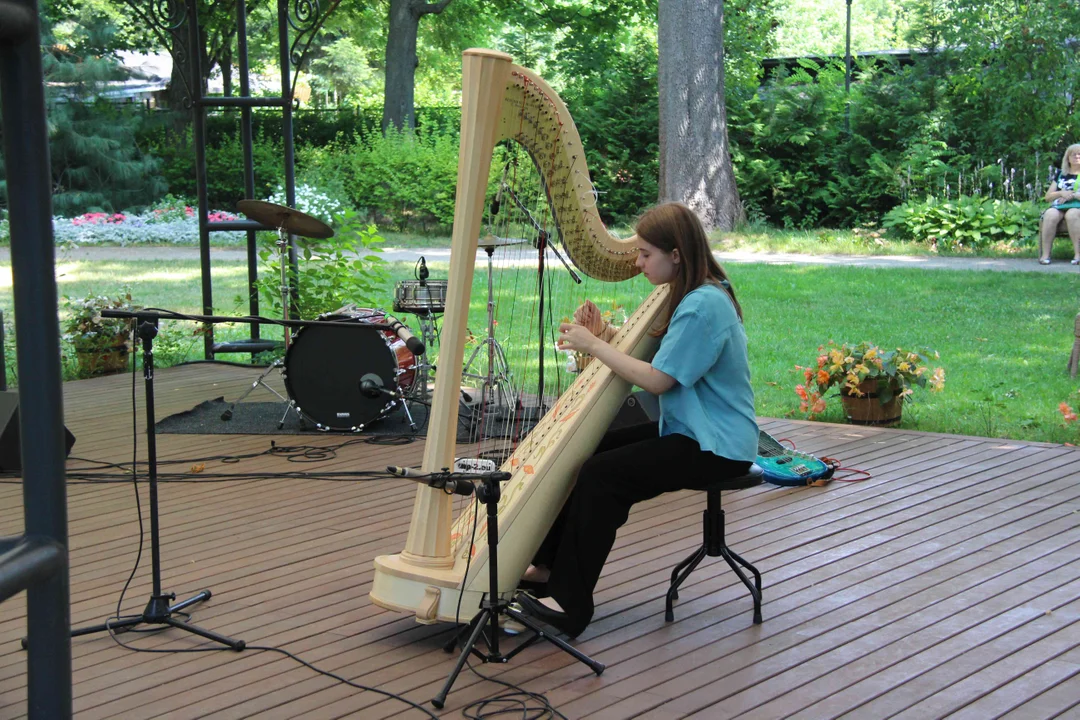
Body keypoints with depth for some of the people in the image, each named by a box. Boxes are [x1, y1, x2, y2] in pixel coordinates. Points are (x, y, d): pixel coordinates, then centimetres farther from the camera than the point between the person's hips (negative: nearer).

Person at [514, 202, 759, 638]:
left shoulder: (704, 305, -21)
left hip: (717, 447, -10)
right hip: (690, 431, 10)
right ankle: (547, 566, 10)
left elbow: (656, 380, -22)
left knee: (602, 474, -22)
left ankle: (569, 603, -17)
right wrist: (602, 336, -3)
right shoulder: (691, 295, 11)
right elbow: (644, 358, 14)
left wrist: (594, 346, -14)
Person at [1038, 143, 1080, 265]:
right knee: (1050, 215, -34)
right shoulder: (1060, 174, 24)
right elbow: (1047, 197, 19)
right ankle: (1045, 254, -40)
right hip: (1059, 206, 3)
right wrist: (1061, 193, -1)